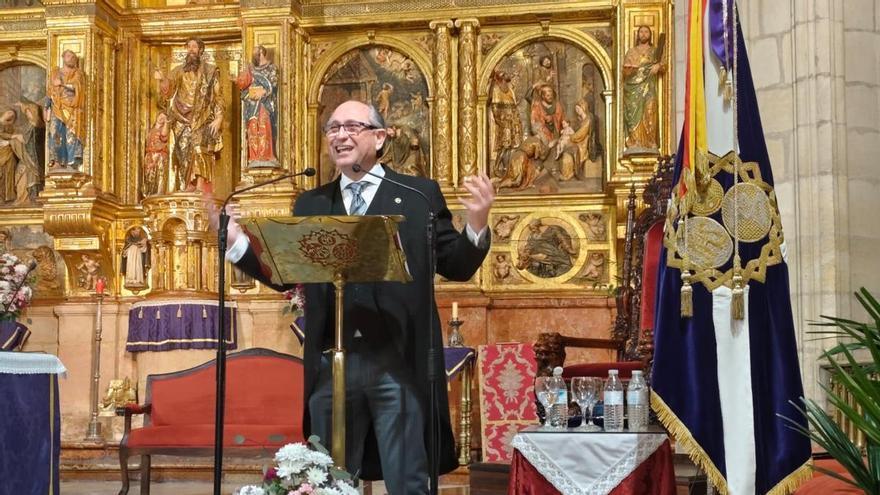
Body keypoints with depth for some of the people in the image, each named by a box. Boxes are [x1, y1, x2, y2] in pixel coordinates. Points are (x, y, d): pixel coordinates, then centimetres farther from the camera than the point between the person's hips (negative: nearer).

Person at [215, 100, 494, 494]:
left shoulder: (419, 194, 4)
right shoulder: (310, 204, 14)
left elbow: (456, 267, 2)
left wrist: (476, 225, -16)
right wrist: (235, 241, 0)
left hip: (399, 363, -3)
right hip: (330, 365, 3)